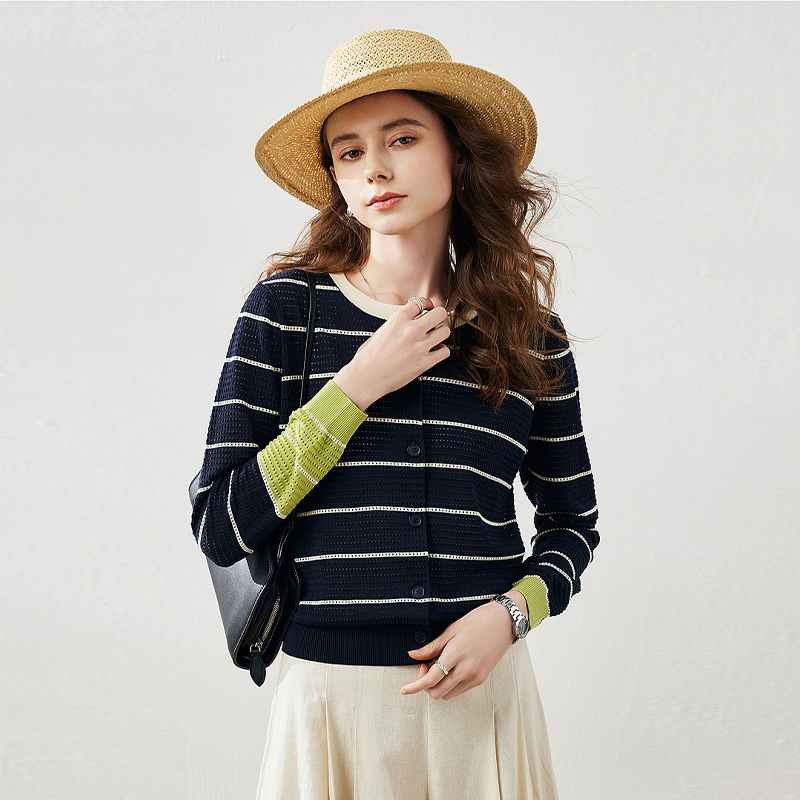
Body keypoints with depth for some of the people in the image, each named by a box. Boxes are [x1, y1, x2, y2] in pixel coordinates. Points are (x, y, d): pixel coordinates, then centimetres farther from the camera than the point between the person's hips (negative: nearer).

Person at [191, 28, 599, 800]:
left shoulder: (529, 334, 0)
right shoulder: (284, 308, -5)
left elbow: (573, 520, 10)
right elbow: (218, 528, -10)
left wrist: (510, 612, -8)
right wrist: (357, 387, -15)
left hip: (479, 688, 2)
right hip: (328, 686, -1)